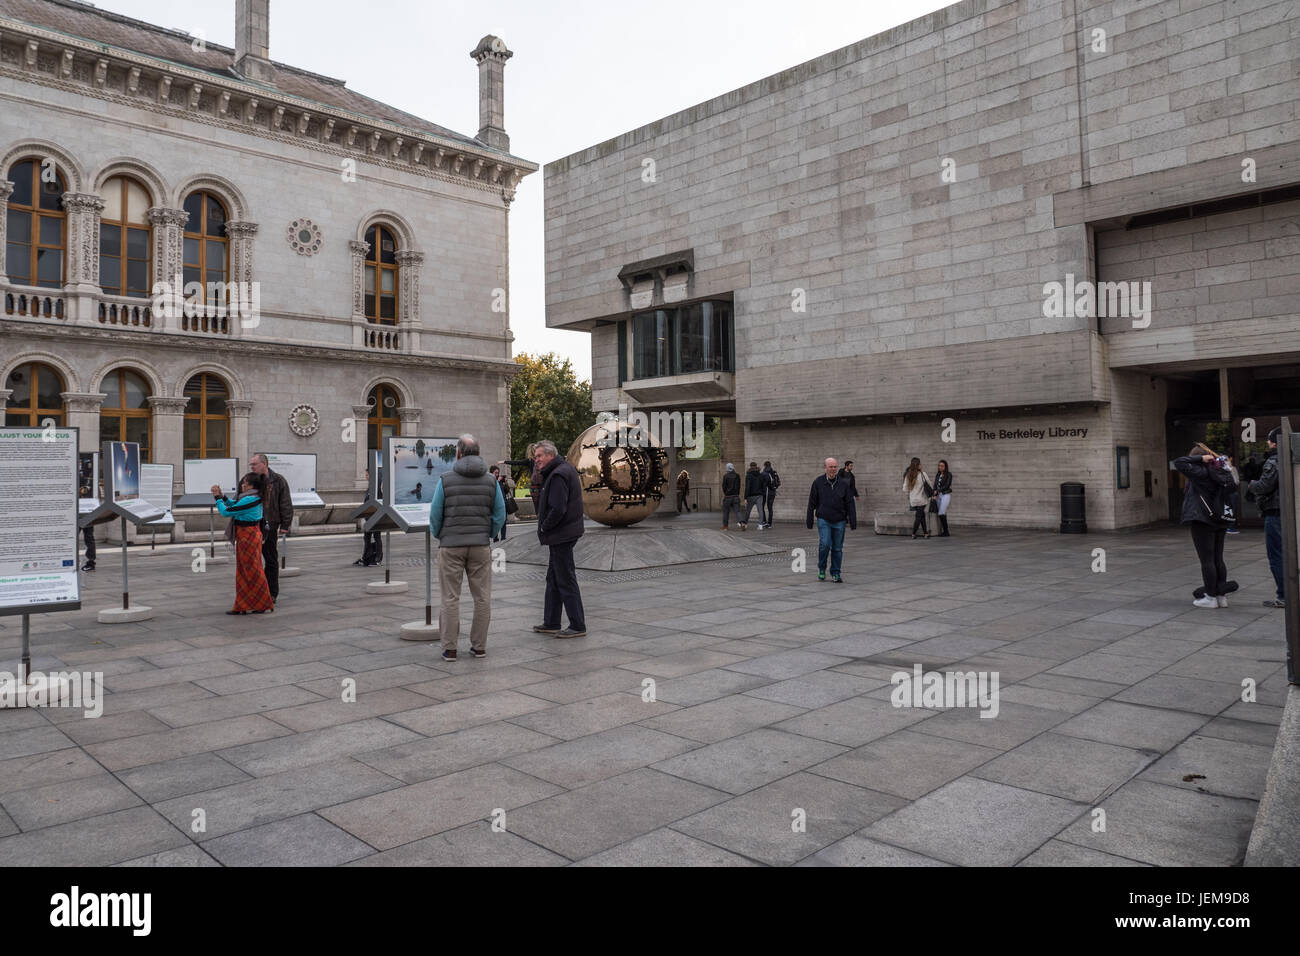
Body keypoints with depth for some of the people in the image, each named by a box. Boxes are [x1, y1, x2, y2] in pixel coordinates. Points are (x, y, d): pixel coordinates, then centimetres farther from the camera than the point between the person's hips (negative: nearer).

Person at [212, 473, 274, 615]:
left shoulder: (248, 500, -21)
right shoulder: (256, 499, 8)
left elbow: (226, 512, -16)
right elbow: (234, 505, 20)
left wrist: (217, 498, -4)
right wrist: (222, 496, 10)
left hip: (248, 537, -10)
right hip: (250, 535, 10)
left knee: (252, 571, -1)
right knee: (244, 571, 15)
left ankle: (264, 605, 7)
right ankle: (243, 606, 22)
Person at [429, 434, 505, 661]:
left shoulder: (445, 480, -6)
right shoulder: (491, 481, 0)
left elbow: (435, 515, -4)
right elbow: (500, 515, 0)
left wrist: (437, 536, 15)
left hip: (451, 546, -1)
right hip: (480, 546, 2)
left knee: (450, 598, 4)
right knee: (482, 597, 8)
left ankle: (449, 649, 6)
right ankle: (479, 646, 12)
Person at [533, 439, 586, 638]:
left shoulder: (558, 475, -18)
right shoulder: (565, 469, 15)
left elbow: (557, 509, -26)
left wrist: (544, 527, -12)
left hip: (561, 535, -11)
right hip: (561, 535, 11)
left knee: (566, 581, -5)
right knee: (553, 579, 16)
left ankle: (578, 626, 1)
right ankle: (551, 623, 25)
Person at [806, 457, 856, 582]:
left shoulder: (844, 483, 1)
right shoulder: (818, 482, -1)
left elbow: (850, 504, 2)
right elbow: (812, 503, 3)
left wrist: (853, 523, -2)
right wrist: (809, 522, 3)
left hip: (839, 521, 2)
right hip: (823, 520, -1)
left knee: (837, 548, 6)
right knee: (824, 544, -15)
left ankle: (836, 574, 19)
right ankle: (821, 569, 8)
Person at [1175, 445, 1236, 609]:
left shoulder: (1200, 471, -14)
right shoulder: (1222, 471, 9)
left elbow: (1179, 463, -18)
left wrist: (1200, 458, -12)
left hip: (1202, 521, -8)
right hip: (1220, 521, 8)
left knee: (1206, 560, -3)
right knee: (1218, 559, 13)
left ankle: (1211, 597, 0)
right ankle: (1222, 596, 17)